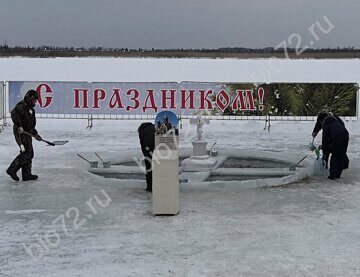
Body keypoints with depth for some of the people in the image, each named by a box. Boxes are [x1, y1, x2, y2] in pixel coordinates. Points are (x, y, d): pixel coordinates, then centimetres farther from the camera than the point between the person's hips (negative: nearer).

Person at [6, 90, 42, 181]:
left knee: (30, 154, 10)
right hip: (21, 133, -10)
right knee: (26, 153, -13)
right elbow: (14, 114, -31)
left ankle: (26, 174, 15)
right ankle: (12, 170, -5)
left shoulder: (30, 108, 20)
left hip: (27, 133, 10)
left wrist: (35, 133, 22)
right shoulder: (21, 106, -12)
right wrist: (19, 126, -34)